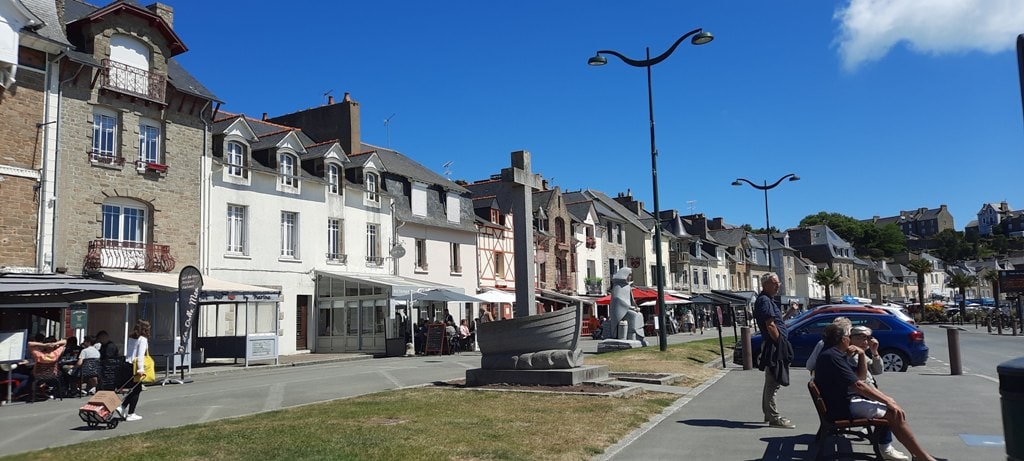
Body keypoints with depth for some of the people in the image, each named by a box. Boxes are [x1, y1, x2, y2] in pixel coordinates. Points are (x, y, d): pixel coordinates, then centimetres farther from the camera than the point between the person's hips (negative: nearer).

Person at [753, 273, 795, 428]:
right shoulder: (765, 301, -14)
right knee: (773, 382, -8)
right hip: (774, 346, -11)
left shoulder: (768, 300, 19)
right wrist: (780, 343, -17)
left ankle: (769, 414, 25)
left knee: (771, 382, 16)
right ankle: (774, 417, -6)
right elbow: (770, 325, -20)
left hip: (775, 347, 11)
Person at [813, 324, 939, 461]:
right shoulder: (831, 356, -18)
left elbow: (860, 376, 20)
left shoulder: (834, 354, 15)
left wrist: (861, 355, 3)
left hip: (846, 400, 11)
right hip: (843, 406, -11)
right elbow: (858, 385, -23)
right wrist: (887, 401, -16)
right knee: (896, 413, -12)